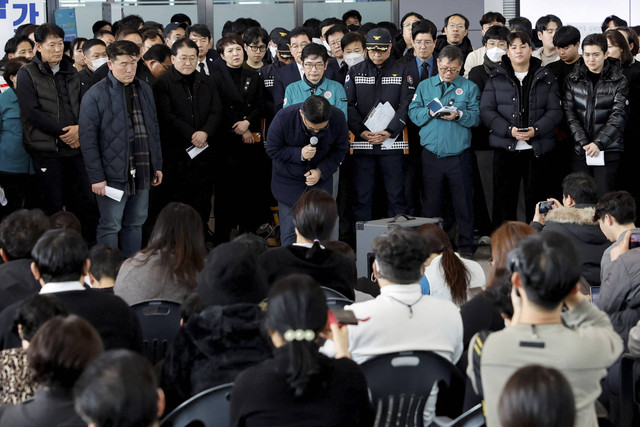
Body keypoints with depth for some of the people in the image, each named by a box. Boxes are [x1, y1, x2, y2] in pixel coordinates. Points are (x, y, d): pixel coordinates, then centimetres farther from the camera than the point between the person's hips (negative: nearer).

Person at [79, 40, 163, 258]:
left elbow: (153, 130, 18)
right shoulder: (96, 95, -8)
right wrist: (96, 176, -14)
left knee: (135, 224, 12)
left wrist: (157, 165, 13)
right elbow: (88, 139, -10)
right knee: (110, 227, -2)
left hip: (142, 172, 6)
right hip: (113, 173, -6)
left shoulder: (144, 90, 11)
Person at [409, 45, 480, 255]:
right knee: (430, 201, 5)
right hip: (431, 154, 1)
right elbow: (413, 113, 6)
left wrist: (459, 115, -18)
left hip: (459, 155, -1)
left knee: (463, 201, 0)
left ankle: (466, 245, 7)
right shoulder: (424, 86, 12)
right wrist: (429, 112, -12)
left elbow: (476, 117, 0)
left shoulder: (469, 87, 7)